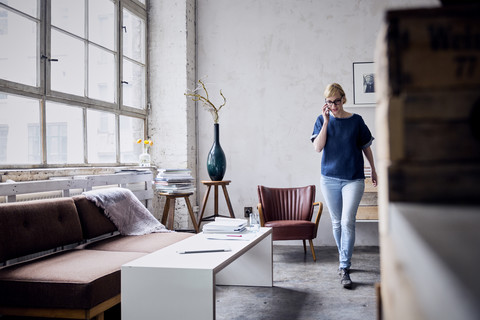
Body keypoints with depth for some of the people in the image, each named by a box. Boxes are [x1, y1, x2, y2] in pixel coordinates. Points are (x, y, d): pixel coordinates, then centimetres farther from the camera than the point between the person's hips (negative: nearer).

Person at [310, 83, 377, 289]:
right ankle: (344, 259, 30)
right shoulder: (322, 120, 3)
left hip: (353, 179, -2)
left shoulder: (356, 121, 0)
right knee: (336, 222, 12)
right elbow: (317, 147, -9)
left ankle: (344, 269, -8)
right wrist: (326, 121, -14)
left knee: (347, 222, -12)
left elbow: (366, 146, 11)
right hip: (329, 178, 2)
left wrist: (373, 170, 17)